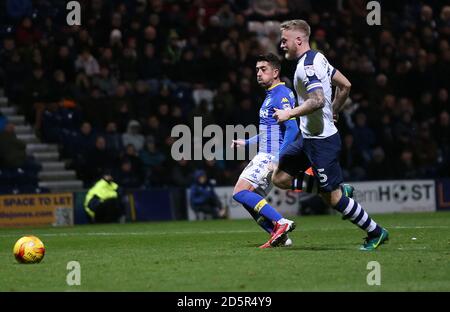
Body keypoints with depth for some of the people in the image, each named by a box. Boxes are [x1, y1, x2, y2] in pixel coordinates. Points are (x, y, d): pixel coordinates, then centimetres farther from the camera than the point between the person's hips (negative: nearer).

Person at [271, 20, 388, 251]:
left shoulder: (307, 66, -20)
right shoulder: (318, 58, 10)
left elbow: (317, 100, -33)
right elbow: (345, 86, 17)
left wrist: (289, 114, -24)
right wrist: (332, 113, 24)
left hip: (321, 141, -10)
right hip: (309, 137, 10)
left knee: (332, 197, -4)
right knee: (280, 178, 10)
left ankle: (376, 233, 8)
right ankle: (340, 191, 15)